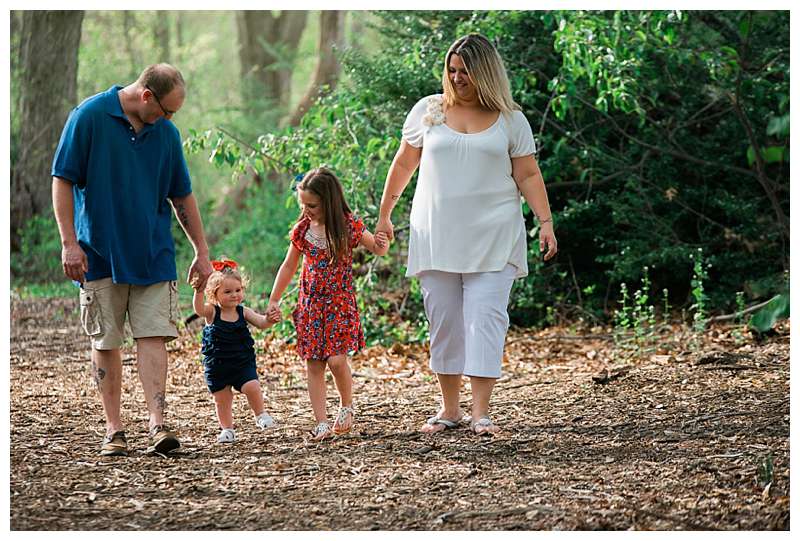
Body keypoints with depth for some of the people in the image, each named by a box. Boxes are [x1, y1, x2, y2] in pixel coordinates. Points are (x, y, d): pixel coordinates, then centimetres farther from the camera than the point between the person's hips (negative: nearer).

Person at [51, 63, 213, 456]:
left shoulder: (165, 132, 7)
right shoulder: (89, 117, -8)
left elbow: (182, 196, 16)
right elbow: (62, 180, -6)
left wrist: (201, 252, 16)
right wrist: (69, 243, -12)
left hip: (153, 254, 3)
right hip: (100, 254, -3)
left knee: (153, 336, -6)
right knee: (105, 343, 3)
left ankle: (157, 423, -10)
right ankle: (114, 430, 9)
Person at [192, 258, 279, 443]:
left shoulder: (243, 312, -3)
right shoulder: (212, 312, -10)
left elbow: (260, 322, -10)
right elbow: (199, 309, -30)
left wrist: (269, 319, -34)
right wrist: (198, 292, -50)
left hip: (243, 363, 0)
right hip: (217, 365, 0)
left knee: (252, 387, -17)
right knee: (222, 399, 6)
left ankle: (261, 415, 7)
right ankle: (227, 429, 24)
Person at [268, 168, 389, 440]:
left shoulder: (348, 226, -9)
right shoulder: (302, 229, 1)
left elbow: (377, 249, 4)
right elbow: (289, 266, 13)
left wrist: (381, 245, -22)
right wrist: (273, 301, 13)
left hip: (339, 302, -3)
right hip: (310, 303, 3)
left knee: (336, 359, -13)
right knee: (313, 364, -2)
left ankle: (346, 405, 14)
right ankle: (321, 423, 1)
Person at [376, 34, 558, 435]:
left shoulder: (510, 120, 4)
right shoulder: (428, 111, 7)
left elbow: (528, 176, 5)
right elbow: (403, 165, 14)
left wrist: (545, 221, -6)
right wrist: (384, 215, 16)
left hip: (491, 239, -2)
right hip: (436, 236, 2)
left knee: (486, 318, -10)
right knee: (443, 321, 5)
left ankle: (481, 412, -10)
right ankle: (449, 409, 14)